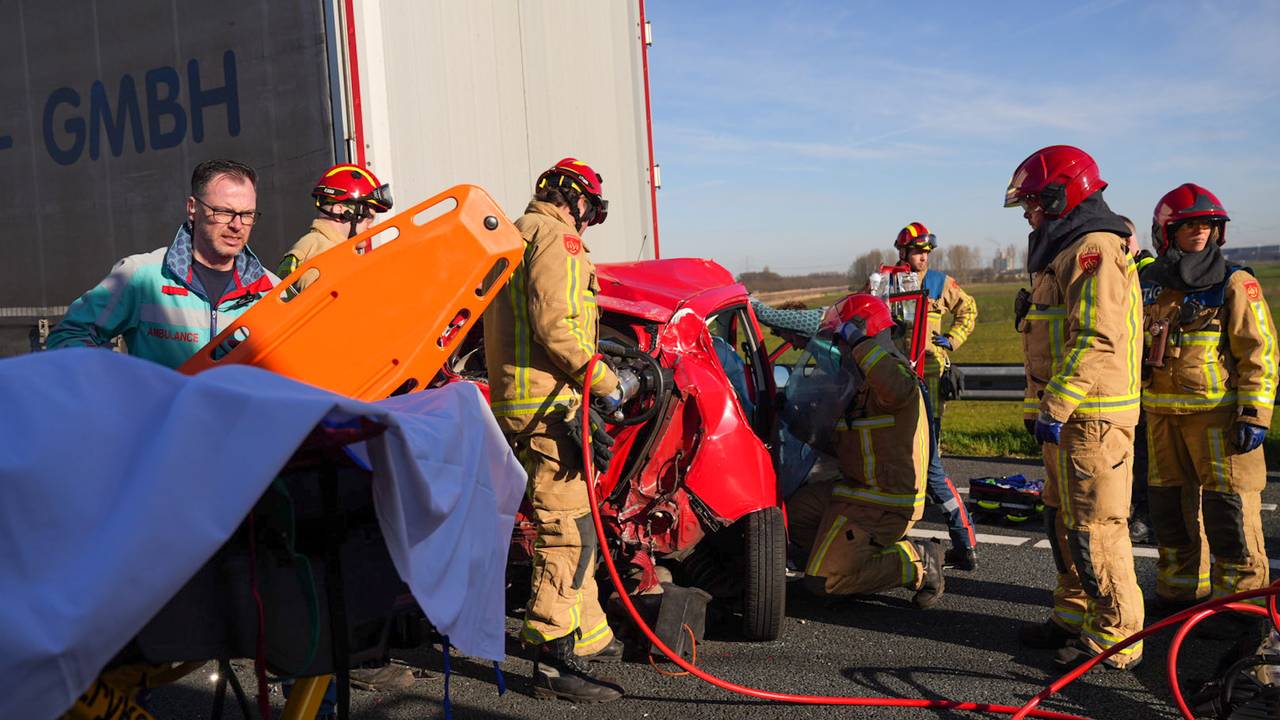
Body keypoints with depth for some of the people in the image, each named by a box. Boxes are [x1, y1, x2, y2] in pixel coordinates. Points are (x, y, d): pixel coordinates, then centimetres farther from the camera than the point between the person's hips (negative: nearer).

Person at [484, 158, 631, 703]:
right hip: (548, 405, -11)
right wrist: (606, 383, -12)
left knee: (567, 526, 18)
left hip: (517, 401, 11)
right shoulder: (556, 237, -7)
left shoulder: (514, 237, 25)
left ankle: (590, 636, 29)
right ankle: (554, 662, -7)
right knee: (570, 531, -10)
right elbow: (555, 325, -20)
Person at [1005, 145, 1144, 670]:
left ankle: (1116, 639, 4)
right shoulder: (1064, 252, 21)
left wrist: (1055, 407, -24)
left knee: (1096, 528, -6)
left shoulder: (1095, 249, -13)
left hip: (1091, 416, -11)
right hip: (1066, 415, 11)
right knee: (1064, 521, 17)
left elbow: (1096, 341, -23)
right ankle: (1074, 617, 29)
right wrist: (1040, 405, 24)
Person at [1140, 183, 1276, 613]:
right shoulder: (1148, 284, 9)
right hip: (1162, 414, 5)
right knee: (1170, 506, 13)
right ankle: (1180, 589, 28)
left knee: (1229, 509, -4)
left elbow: (1260, 353, -7)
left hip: (1219, 413, -5)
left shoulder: (1234, 284, -5)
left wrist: (1254, 415, -14)